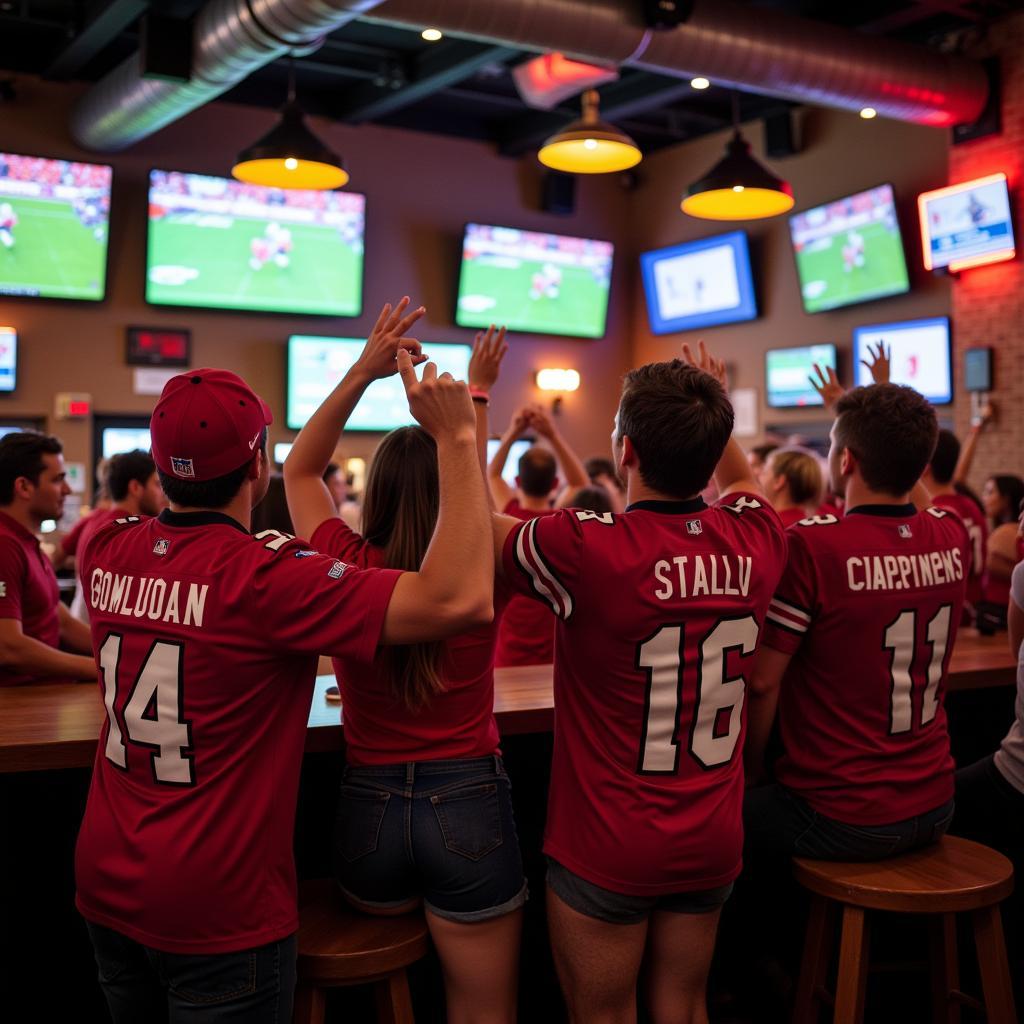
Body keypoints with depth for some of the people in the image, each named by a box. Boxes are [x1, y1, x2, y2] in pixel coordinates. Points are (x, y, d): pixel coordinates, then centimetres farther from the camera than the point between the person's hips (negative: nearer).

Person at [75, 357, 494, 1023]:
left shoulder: (107, 551, -3)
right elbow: (461, 599, -33)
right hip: (218, 915, -6)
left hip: (106, 889, 7)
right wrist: (456, 437, -23)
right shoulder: (261, 575, -24)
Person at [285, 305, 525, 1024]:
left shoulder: (348, 569, -8)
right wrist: (477, 396, 22)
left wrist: (361, 373, 0)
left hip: (370, 805, 1)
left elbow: (300, 470, 7)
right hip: (469, 803, -1)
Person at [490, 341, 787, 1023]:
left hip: (607, 850, -4)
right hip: (713, 841, 5)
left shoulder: (586, 550, -23)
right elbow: (741, 479, 17)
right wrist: (712, 411, 26)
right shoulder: (755, 539, -8)